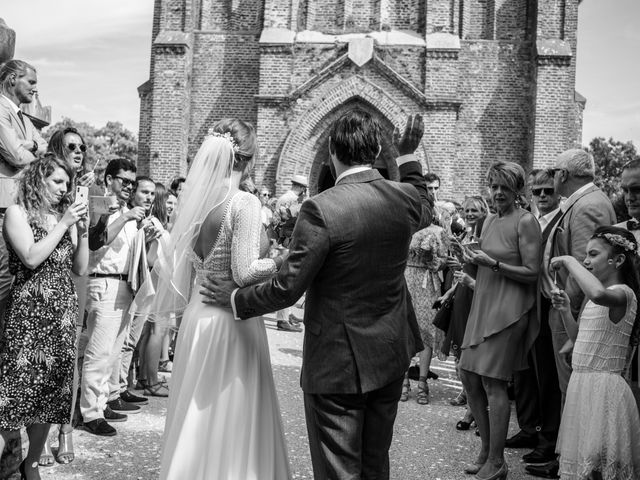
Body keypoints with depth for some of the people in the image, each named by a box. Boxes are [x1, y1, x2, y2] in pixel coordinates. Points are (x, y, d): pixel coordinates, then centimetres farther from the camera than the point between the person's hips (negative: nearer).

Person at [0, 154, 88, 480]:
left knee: (51, 387, 5)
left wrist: (82, 230, 0)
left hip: (62, 312, 5)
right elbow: (31, 258, -13)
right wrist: (64, 225, -10)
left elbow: (80, 268, 12)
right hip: (27, 312, -5)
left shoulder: (66, 215, 15)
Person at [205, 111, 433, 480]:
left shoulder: (321, 209, -21)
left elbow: (287, 289, -18)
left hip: (337, 364, -6)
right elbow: (427, 209, 22)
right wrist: (409, 156, 28)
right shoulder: (404, 198, -4)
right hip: (391, 356, 6)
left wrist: (234, 298, -1)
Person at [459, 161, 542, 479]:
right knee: (468, 375, 7)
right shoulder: (489, 220, 15)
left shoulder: (525, 221, -9)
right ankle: (486, 449, 22)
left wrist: (492, 263, -19)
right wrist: (474, 260, 2)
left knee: (493, 382, -7)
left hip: (509, 308, -8)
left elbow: (532, 273, -13)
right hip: (483, 304, 8)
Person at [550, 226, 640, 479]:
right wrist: (565, 311, 4)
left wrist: (569, 261, -28)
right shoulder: (595, 300, 13)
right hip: (582, 383, 9)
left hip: (603, 387, -9)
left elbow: (598, 293, -41)